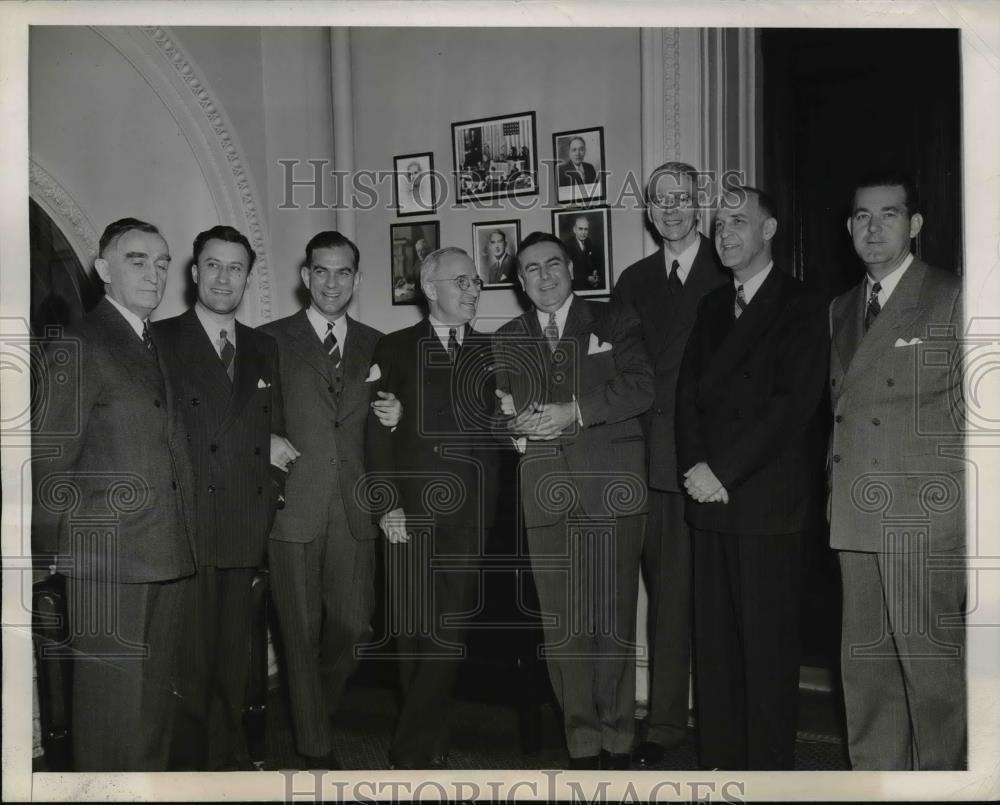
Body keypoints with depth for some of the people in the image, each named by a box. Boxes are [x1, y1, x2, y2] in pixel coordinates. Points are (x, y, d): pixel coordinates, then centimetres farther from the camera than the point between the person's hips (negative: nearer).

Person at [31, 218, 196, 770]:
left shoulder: (156, 348, 16)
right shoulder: (78, 347, -9)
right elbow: (47, 464, -9)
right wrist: (61, 550, -9)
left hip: (167, 558, 8)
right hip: (109, 560, -8)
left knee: (157, 698, 17)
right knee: (111, 700, 2)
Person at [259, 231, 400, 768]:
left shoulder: (375, 346, 13)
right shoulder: (271, 340, 3)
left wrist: (393, 419, -2)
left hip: (353, 509, 3)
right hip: (293, 506, -3)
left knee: (352, 624, 7)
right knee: (301, 633, 4)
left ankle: (317, 709, 35)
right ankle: (315, 748, 20)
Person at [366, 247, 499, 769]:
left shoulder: (490, 351, 14)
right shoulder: (396, 349, 7)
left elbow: (496, 426, 12)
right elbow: (380, 433, 1)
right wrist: (387, 506, -6)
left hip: (468, 513, 1)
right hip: (411, 512, -1)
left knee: (448, 635, -3)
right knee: (412, 633, 5)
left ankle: (410, 753, 11)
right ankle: (431, 741, 23)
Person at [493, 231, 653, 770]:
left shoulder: (616, 323, 10)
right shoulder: (507, 341, 19)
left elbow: (641, 386, -3)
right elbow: (499, 412, 16)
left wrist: (574, 411, -13)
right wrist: (514, 423, -7)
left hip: (610, 489, -2)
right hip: (546, 496, 3)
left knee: (613, 622, -1)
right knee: (561, 628, 3)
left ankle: (616, 741, 13)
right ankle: (582, 743, 14)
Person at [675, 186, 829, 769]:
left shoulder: (801, 307, -2)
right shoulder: (712, 307, 18)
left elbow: (793, 404, -12)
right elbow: (689, 391, 11)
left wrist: (725, 473, -13)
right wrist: (695, 464, -5)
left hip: (769, 500, -5)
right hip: (712, 496, 6)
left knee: (767, 639, 1)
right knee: (714, 635, 9)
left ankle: (769, 763, 14)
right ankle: (721, 757, 21)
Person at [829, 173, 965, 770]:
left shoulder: (953, 300, -2)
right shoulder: (842, 310, 17)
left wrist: (969, 504, -7)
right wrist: (838, 492, 8)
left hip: (926, 517, -6)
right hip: (857, 516, 6)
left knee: (929, 654, -1)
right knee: (865, 660, 12)